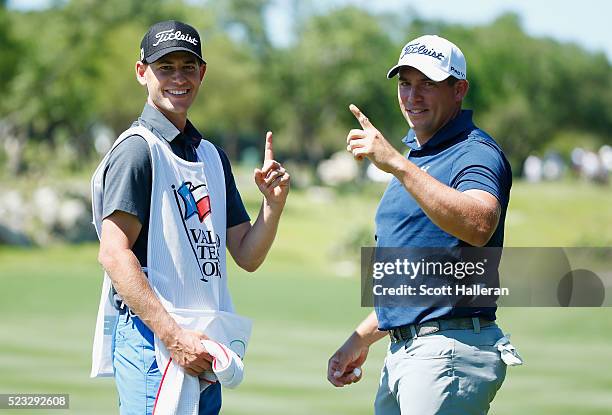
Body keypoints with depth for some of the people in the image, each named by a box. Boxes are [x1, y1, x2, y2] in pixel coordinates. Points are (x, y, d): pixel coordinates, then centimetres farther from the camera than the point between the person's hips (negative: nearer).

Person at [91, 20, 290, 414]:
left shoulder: (212, 155, 19)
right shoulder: (137, 149, -6)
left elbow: (247, 256, 18)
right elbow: (114, 254, -16)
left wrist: (274, 203, -1)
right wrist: (173, 336, -23)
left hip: (203, 346, 8)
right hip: (151, 338, -8)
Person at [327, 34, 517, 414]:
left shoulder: (476, 153, -10)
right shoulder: (414, 157, 21)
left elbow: (478, 226, -33)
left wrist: (397, 165, -37)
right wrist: (361, 340, 23)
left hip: (451, 352, -9)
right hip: (402, 352, 10)